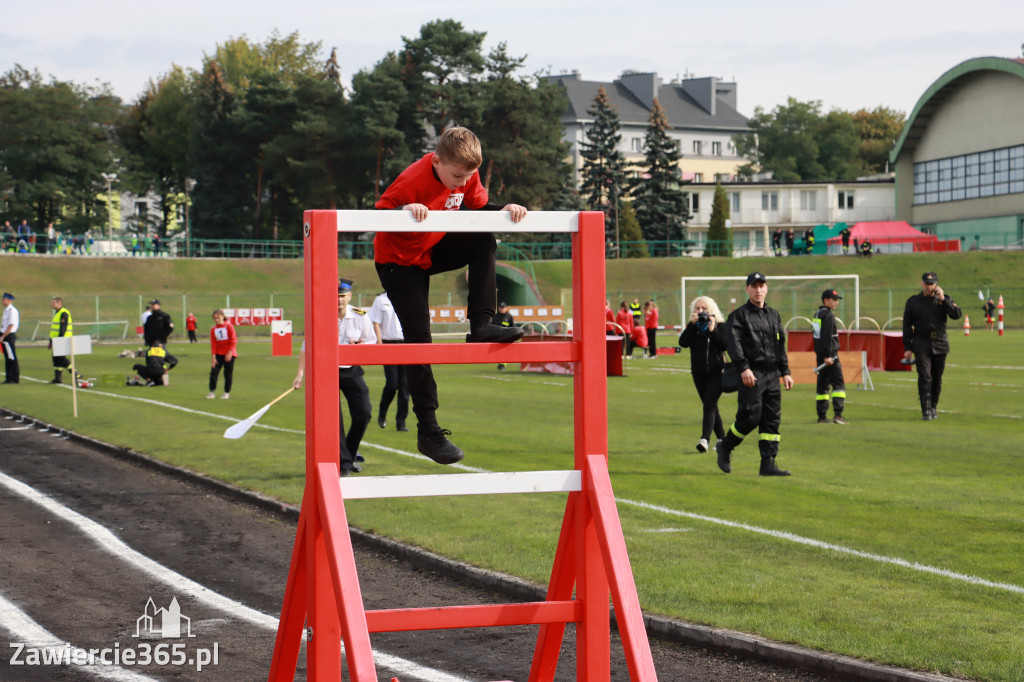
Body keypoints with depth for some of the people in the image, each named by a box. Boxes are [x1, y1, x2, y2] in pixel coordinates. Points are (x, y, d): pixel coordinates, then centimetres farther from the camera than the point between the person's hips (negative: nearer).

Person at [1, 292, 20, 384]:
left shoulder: (12, 311, -14)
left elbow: (10, 326, -19)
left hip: (9, 336, -10)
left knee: (12, 358, -5)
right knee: (7, 358, 11)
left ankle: (15, 379, -2)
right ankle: (8, 378, 15)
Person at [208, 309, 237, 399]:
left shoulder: (229, 326, -7)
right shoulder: (213, 329, 3)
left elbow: (233, 341, -8)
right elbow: (213, 344, 1)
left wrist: (229, 353, -15)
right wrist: (213, 356, -7)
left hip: (229, 354, -3)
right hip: (218, 354, 3)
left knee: (228, 373, 1)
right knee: (214, 371, -7)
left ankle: (227, 392, 11)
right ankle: (212, 392, -1)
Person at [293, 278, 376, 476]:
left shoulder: (361, 316, -4)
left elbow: (371, 341, 7)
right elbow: (307, 347, -9)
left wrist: (358, 346, -16)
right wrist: (300, 373, -19)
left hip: (352, 371, 2)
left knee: (363, 414, -3)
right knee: (333, 418, -11)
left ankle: (350, 455, 19)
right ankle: (342, 463, -4)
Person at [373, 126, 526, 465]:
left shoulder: (466, 174, -12)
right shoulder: (413, 180, -31)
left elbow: (479, 207, 1)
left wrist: (504, 210, -19)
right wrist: (405, 210, -47)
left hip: (434, 251, 6)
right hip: (398, 260, -6)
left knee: (484, 241, -16)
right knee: (419, 337, -12)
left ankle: (481, 326, -15)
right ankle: (428, 431, -9)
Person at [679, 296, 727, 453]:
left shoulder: (720, 326, -1)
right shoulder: (692, 327, 6)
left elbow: (724, 345, -15)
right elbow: (683, 343, -11)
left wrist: (712, 329, -19)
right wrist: (692, 325, -17)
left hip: (716, 372, -4)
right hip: (699, 373, 4)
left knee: (709, 404, -18)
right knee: (710, 406, 11)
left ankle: (705, 439, -28)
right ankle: (722, 438, 24)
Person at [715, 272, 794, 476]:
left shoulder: (774, 315, 19)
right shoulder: (739, 315, -1)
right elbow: (733, 344, -12)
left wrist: (785, 372, 15)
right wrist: (744, 368, -23)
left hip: (772, 375, 6)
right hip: (751, 375, -6)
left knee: (772, 420, 1)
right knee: (750, 417, -12)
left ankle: (768, 464, 2)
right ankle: (724, 447, 10)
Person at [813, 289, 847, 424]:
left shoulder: (817, 315, 16)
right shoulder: (828, 315, -12)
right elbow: (827, 337, -19)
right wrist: (827, 356, -21)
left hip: (820, 355, 9)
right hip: (830, 354, -9)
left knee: (822, 384, 10)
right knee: (838, 383, -7)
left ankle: (822, 416, 9)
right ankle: (838, 414, -16)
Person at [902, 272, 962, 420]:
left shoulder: (945, 299, 7)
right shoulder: (913, 301, 5)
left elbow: (957, 315, -8)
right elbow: (907, 326, 6)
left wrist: (943, 300, -12)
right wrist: (907, 348, 0)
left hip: (940, 343, 2)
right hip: (921, 344, -2)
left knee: (937, 378, 8)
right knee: (924, 377, -13)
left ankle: (933, 407, 23)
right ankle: (926, 410, -14)